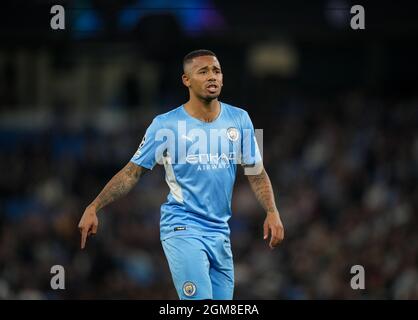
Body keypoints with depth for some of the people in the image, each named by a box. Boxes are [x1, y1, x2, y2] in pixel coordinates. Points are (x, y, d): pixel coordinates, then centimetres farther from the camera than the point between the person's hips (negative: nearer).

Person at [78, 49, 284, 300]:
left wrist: (272, 212, -3)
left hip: (220, 232, 5)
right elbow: (132, 173, -3)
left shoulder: (239, 119, 5)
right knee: (199, 300, -18)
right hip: (182, 229, -5)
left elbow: (256, 173, 11)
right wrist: (94, 208, -11)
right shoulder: (166, 124, -5)